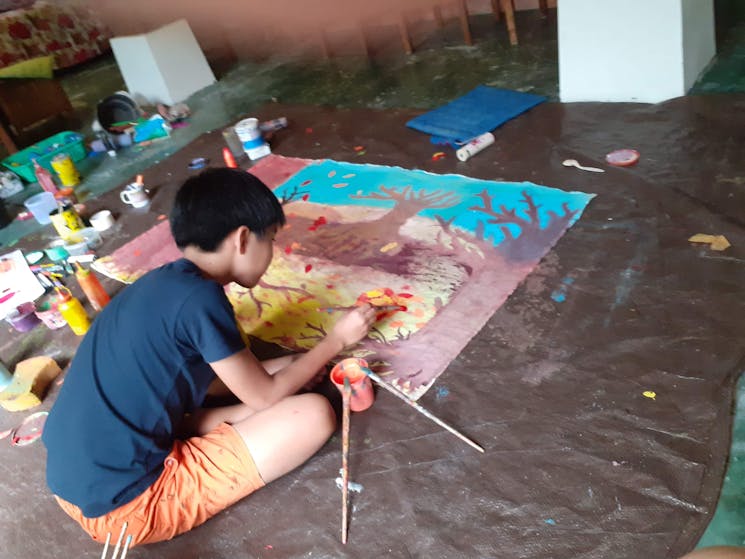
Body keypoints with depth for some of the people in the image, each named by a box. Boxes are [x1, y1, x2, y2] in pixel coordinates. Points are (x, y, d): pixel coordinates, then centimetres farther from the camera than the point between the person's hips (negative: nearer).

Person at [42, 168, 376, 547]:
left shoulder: (164, 282, 6)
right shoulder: (199, 298, -20)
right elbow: (264, 396, -8)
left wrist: (299, 362, 16)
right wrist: (336, 340, 5)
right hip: (126, 503, -9)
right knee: (314, 414, -11)